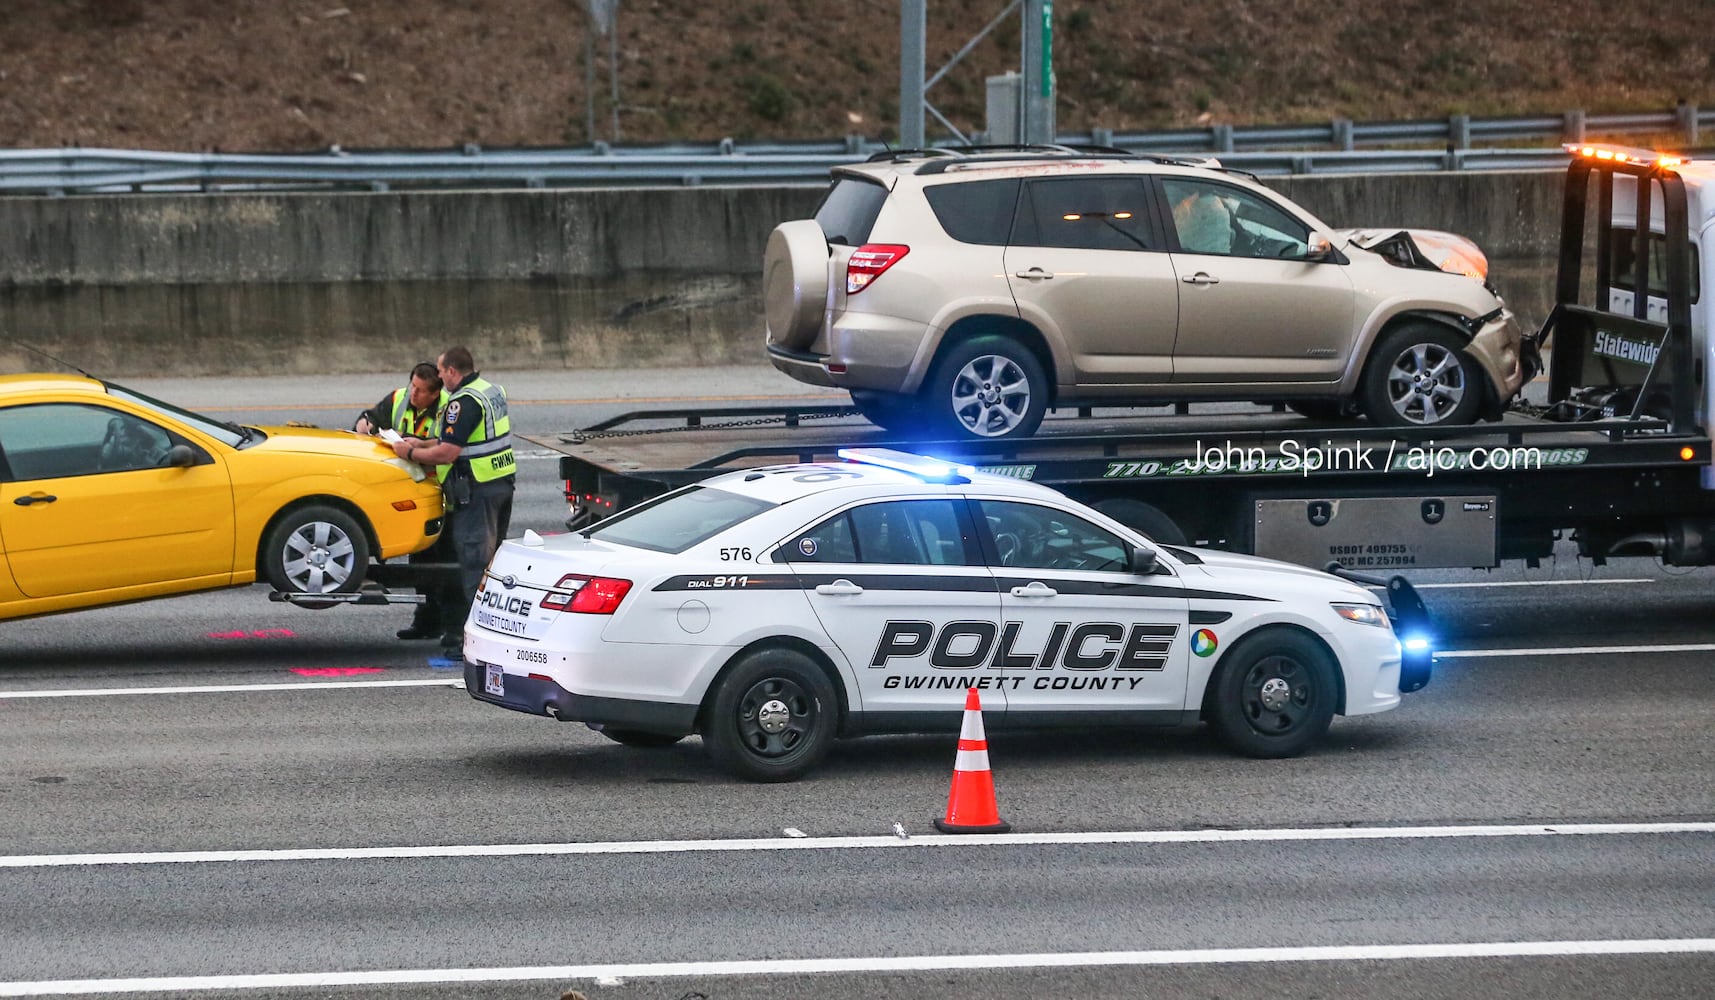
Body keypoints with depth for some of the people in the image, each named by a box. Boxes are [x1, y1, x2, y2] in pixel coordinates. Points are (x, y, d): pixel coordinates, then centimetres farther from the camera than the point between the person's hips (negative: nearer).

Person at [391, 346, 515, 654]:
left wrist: (410, 453, -6)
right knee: (494, 557, 16)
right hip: (503, 482, 10)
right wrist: (422, 444, 20)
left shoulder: (463, 403, -18)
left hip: (477, 490, -10)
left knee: (474, 562, -6)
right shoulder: (491, 390, 13)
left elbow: (447, 453, -21)